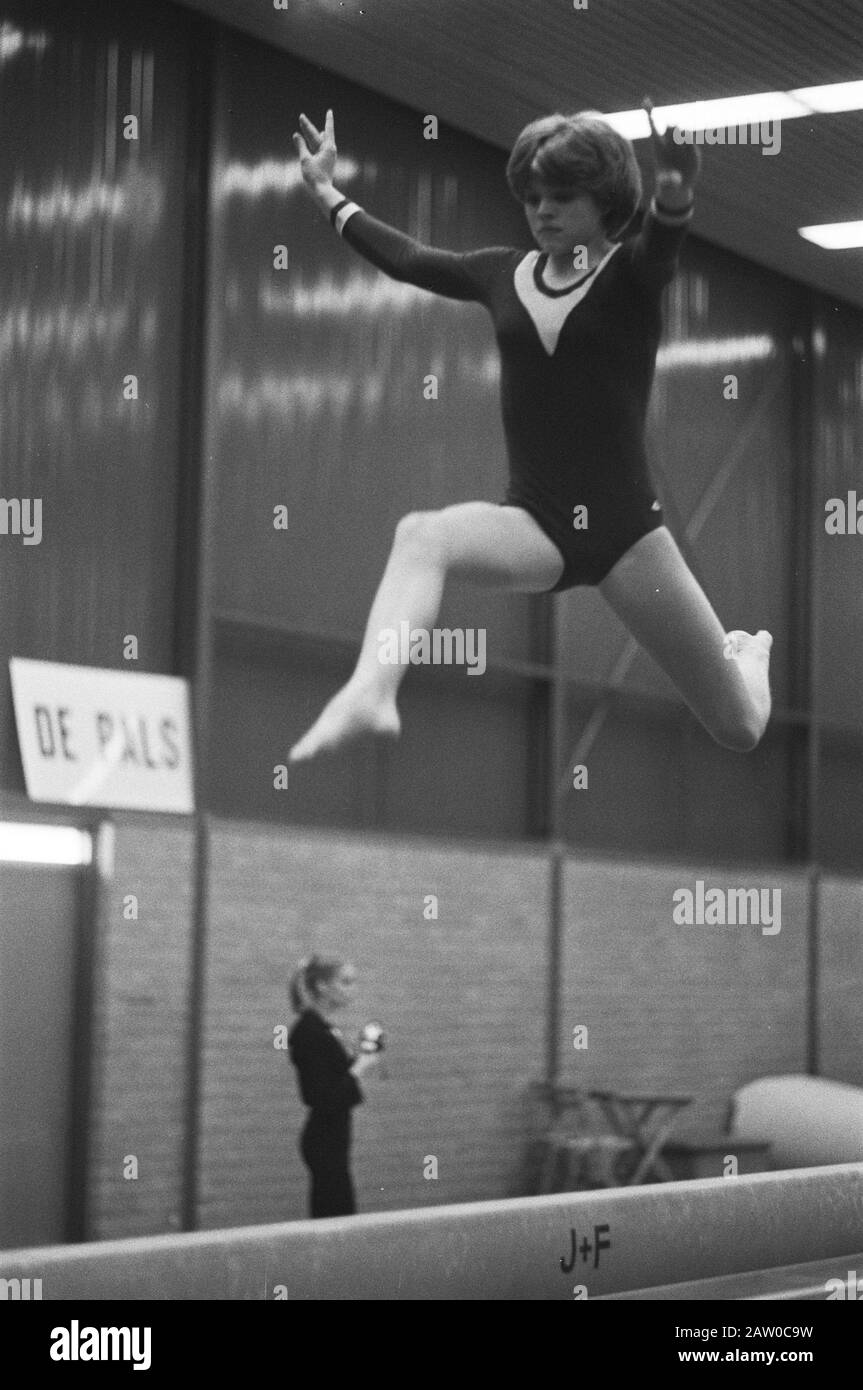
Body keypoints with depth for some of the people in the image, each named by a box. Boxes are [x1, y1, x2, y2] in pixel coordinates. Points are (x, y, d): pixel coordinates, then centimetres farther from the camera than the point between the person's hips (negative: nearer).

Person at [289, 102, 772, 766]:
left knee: (741, 729, 8)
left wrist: (675, 197, -51)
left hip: (625, 528, -2)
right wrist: (329, 194, 32)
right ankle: (370, 692, -55)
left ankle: (747, 654, 45)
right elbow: (407, 258, 24)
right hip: (535, 525, 2)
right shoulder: (504, 274, 8)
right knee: (421, 535, -33)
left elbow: (663, 241, -28)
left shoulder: (633, 272, -4)